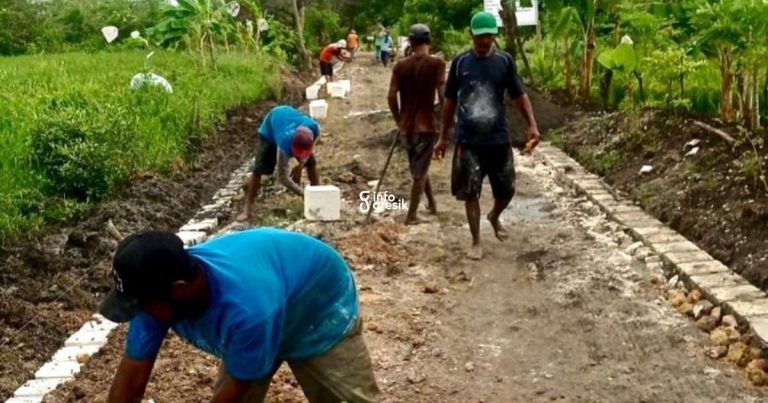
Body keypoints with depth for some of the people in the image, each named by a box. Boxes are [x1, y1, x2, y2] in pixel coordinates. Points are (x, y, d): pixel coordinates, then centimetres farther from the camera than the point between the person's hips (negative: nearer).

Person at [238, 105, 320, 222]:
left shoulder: (314, 128, -38)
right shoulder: (285, 144, -47)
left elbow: (308, 150, -10)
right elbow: (283, 177, -36)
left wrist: (301, 164, -21)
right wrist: (303, 193, -37)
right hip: (270, 127, -4)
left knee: (311, 163, -3)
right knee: (258, 169, -11)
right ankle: (247, 209, -4)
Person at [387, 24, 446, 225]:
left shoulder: (400, 66, 1)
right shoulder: (436, 63, -9)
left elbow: (391, 97, 0)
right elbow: (443, 96, -13)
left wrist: (399, 121, 13)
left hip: (406, 126, 4)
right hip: (426, 125, -4)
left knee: (418, 168, 22)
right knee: (420, 171, 3)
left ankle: (432, 203, 36)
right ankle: (411, 215, 4)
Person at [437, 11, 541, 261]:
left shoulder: (505, 61, 0)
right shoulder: (460, 62, 0)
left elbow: (519, 95, 2)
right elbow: (450, 101, 6)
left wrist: (532, 125, -12)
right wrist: (442, 137, 7)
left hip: (499, 138, 1)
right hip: (468, 140, -1)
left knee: (506, 190, 10)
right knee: (470, 193, 2)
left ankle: (494, 217, 43)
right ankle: (476, 242, 17)